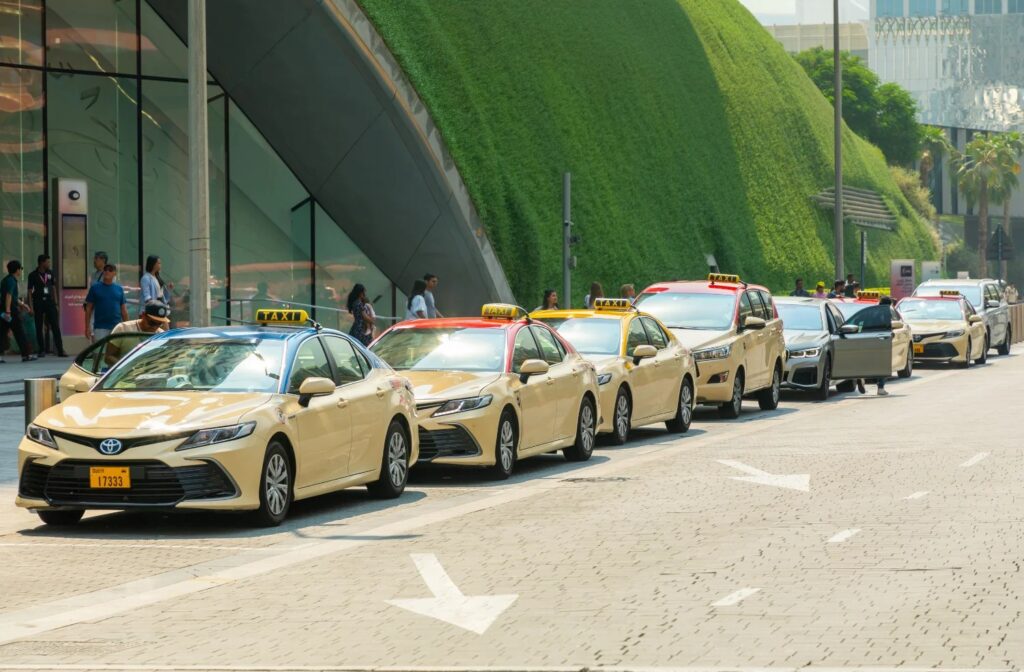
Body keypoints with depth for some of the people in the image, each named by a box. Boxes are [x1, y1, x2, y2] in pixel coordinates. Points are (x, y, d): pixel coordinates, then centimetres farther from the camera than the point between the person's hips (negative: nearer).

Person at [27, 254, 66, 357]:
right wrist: (31, 306, -7)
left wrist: (55, 301, 10)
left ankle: (60, 350, -5)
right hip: (38, 302, -2)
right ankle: (42, 351, 11)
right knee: (39, 328, 3)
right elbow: (30, 291, -1)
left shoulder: (50, 273, 8)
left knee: (55, 326, -4)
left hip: (49, 302, 2)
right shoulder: (33, 275, -2)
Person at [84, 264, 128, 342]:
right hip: (100, 328, -2)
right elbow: (89, 309, 2)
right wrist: (87, 327, -4)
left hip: (116, 328, 2)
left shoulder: (119, 289, 8)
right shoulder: (95, 288, 2)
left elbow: (124, 310, 10)